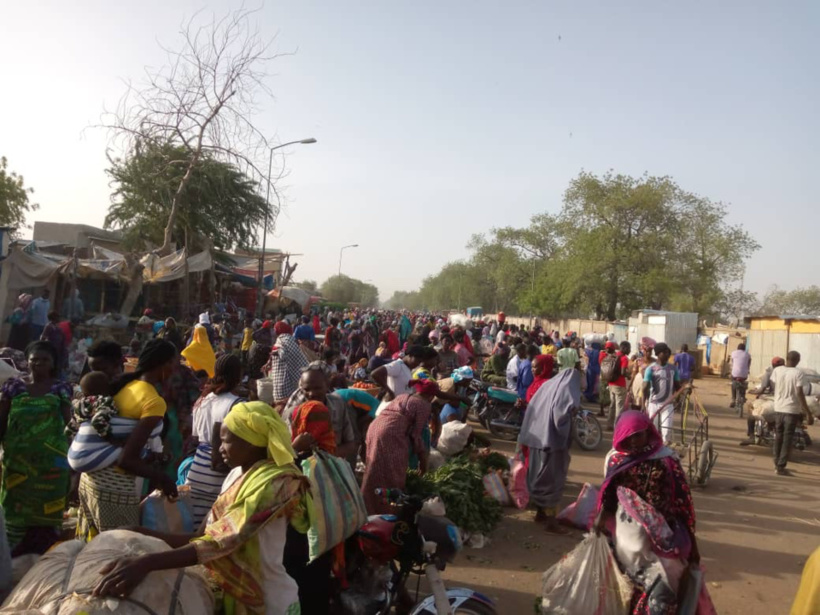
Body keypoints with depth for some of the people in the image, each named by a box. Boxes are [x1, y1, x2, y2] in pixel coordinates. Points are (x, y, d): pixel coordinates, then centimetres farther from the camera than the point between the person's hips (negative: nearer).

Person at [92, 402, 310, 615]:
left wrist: (147, 562, -39)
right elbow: (210, 535, 2)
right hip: (236, 596, 7)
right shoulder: (237, 474, 4)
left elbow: (223, 542, -31)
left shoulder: (274, 483, -22)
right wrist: (147, 534, -4)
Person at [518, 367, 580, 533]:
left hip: (536, 439, 7)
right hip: (553, 442, -7)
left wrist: (526, 439, 16)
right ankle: (551, 520, 7)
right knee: (552, 480, 2)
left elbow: (532, 410, 13)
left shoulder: (548, 386, 12)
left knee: (539, 477, 17)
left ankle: (540, 513, 29)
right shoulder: (566, 390, -9)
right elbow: (561, 416, -23)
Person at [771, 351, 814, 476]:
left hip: (778, 408, 4)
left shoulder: (777, 370, -1)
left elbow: (775, 388, 5)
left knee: (778, 438, 17)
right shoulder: (797, 373, -12)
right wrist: (808, 413, -13)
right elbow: (800, 394, -16)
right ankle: (781, 467, 2)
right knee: (787, 440, 3)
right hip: (792, 410, -4)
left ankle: (777, 464, 25)